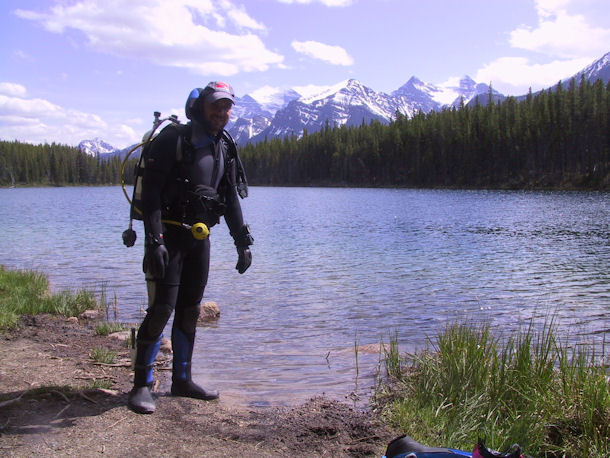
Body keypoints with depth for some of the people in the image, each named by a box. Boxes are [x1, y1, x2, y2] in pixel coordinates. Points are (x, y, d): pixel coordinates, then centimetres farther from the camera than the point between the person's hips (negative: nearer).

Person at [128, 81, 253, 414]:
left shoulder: (224, 149, 11)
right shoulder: (173, 140, -10)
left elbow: (231, 200, 18)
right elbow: (150, 192, -17)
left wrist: (243, 243, 13)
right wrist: (154, 240, -26)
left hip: (199, 237, 7)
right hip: (168, 235, -6)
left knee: (190, 311, 10)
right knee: (161, 309, -10)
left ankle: (182, 380, 21)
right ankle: (141, 386, 3)